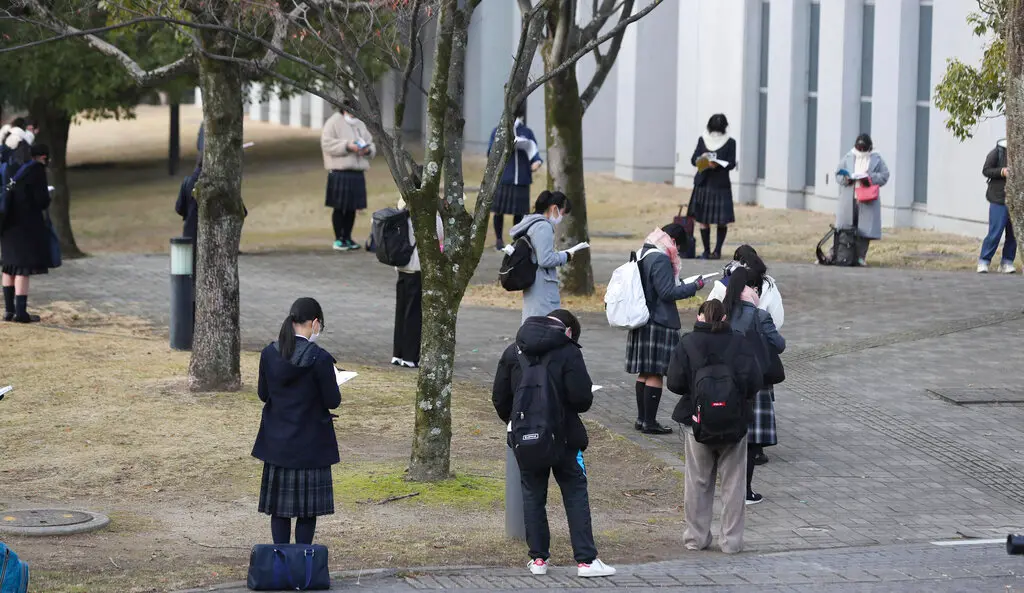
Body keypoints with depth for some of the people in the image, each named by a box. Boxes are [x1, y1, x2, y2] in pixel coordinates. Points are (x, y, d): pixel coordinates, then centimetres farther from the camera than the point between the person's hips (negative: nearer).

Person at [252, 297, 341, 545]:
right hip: (310, 445, -4)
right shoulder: (320, 358, -17)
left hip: (277, 443, 4)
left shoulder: (269, 354, -4)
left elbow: (263, 394, 5)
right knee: (307, 510, 6)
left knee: (280, 507, 12)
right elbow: (333, 401, -12)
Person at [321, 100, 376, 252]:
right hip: (340, 172, -6)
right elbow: (327, 143, -11)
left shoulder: (360, 125, 20)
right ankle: (338, 239, 1)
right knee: (339, 208, -5)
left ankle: (347, 238, 16)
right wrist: (347, 146, -19)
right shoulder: (334, 122, 0)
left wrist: (367, 150, -3)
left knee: (352, 208, 7)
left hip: (357, 173, 6)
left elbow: (372, 145, 21)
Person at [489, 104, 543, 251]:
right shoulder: (498, 132, 5)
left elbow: (534, 152, 5)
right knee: (499, 210, 3)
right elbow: (490, 153, 0)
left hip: (521, 178, 1)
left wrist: (537, 161, -17)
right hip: (502, 178, -1)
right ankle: (499, 239, 15)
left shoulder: (527, 133, 10)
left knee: (519, 211, 3)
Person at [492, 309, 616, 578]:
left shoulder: (513, 351, 4)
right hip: (563, 436, -3)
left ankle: (538, 558, 13)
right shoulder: (568, 352, -10)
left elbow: (500, 398, 5)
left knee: (532, 495, 13)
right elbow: (582, 398, -16)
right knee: (575, 495, 4)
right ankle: (586, 560, -1)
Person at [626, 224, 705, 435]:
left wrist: (682, 285, 20)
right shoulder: (660, 259, -18)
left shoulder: (641, 254, 13)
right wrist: (694, 287, -10)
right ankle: (649, 422, -3)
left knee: (644, 373, 15)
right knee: (655, 374, -4)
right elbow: (668, 292, -19)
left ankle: (642, 418, 20)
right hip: (658, 325, -10)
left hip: (641, 322, 10)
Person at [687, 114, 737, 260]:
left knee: (722, 220, -4)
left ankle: (717, 250, 5)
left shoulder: (730, 142, 0)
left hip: (721, 185, -2)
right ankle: (706, 250, 11)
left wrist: (717, 164, -22)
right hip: (703, 183, 2)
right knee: (703, 219, 2)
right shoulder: (702, 139, 7)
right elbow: (693, 160, 6)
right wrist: (701, 158, -16)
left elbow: (731, 164, -4)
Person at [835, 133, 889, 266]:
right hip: (848, 199, 1)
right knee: (846, 228, 0)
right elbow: (838, 174, 10)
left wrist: (870, 179, -14)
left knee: (864, 229, -3)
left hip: (867, 200, -1)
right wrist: (846, 179, -12)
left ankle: (860, 256, 2)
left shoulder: (876, 159, 6)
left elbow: (884, 175, 1)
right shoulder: (848, 158, 10)